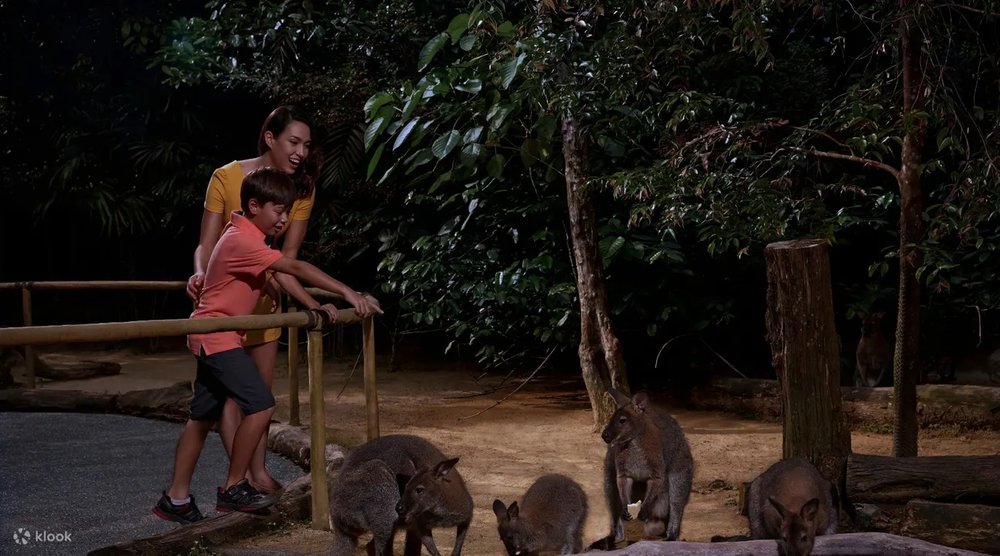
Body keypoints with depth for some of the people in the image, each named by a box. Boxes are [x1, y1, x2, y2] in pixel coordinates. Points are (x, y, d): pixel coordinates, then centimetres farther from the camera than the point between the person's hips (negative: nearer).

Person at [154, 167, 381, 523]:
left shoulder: (250, 236, 10)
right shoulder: (242, 240, -22)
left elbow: (281, 276, 11)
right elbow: (296, 268, -28)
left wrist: (314, 306, -1)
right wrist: (348, 293, -31)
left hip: (216, 338, 10)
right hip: (216, 337, -10)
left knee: (203, 417, 12)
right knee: (261, 405, -13)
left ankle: (176, 498, 16)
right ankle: (233, 489, -3)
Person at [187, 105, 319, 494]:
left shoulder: (302, 188, -10)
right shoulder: (226, 177, -21)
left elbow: (288, 251, -11)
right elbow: (207, 243, -19)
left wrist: (273, 284, -30)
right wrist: (200, 274, -39)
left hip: (263, 294, 5)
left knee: (262, 387, 8)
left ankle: (259, 470, 15)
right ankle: (242, 475, -8)